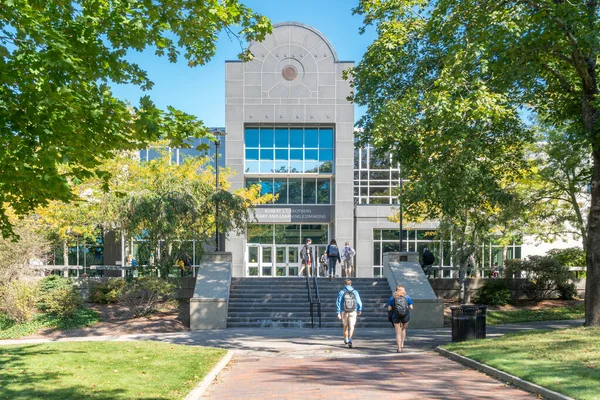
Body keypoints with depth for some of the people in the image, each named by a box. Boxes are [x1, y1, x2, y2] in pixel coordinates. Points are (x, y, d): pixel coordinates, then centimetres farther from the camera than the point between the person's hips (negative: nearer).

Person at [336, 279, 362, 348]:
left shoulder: (341, 292, -3)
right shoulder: (355, 292, -2)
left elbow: (338, 303, -8)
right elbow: (359, 303, -1)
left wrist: (338, 313, -7)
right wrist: (359, 310, 16)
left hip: (344, 312, 1)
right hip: (353, 312, -1)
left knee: (345, 326, 19)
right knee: (351, 327, -4)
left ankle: (346, 340, 34)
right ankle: (350, 340, -25)